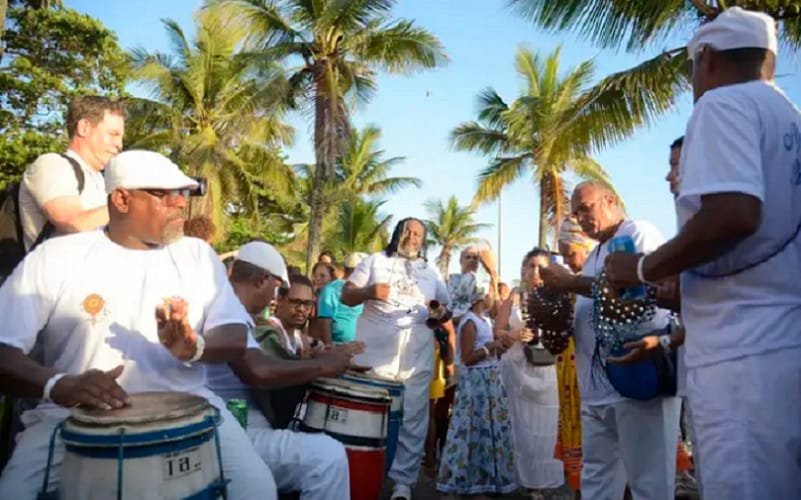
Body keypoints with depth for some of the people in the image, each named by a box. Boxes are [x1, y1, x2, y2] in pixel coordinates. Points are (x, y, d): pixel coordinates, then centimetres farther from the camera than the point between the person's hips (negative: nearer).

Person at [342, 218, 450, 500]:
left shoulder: (431, 272, 18)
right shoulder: (375, 261, 11)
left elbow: (445, 306, 19)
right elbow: (346, 296, 6)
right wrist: (369, 291, -14)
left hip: (417, 355, 2)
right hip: (375, 351, -2)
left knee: (413, 420, 1)